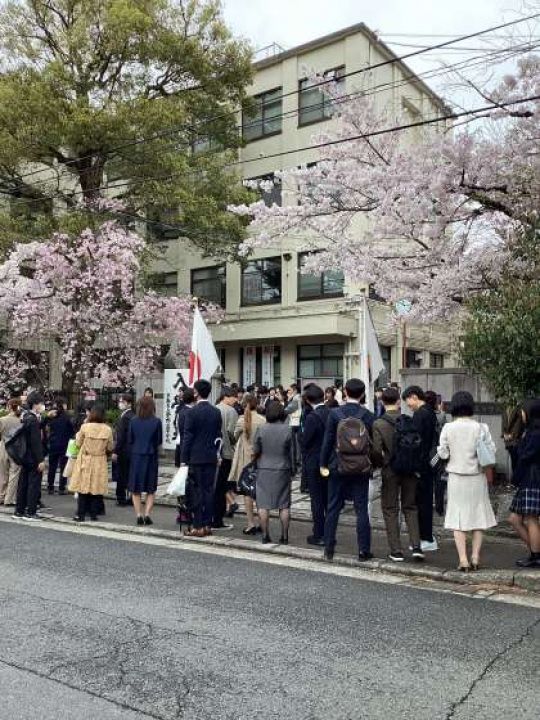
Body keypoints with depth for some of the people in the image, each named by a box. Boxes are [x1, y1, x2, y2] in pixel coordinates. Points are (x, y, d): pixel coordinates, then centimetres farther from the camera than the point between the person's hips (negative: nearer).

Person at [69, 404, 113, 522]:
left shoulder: (85, 427, -13)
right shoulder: (107, 429, -8)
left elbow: (78, 443, -1)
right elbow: (110, 448, 1)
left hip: (85, 461, -1)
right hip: (100, 462, 1)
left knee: (83, 487, 6)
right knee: (97, 488, 9)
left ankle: (81, 514, 8)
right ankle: (94, 513, 12)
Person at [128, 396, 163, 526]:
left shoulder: (133, 421, -5)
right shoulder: (156, 422, -10)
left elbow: (130, 440, 1)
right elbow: (159, 440, -3)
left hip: (136, 457, 1)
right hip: (151, 457, -1)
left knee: (135, 490, 12)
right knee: (151, 490, 11)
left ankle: (139, 515, 8)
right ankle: (147, 514, 3)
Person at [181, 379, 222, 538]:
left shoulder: (192, 412, -11)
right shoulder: (216, 412, 6)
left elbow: (187, 437, -10)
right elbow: (218, 436, 10)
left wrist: (183, 459, -6)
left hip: (196, 457, -5)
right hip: (211, 457, 5)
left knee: (197, 491, -1)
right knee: (209, 490, 8)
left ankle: (198, 527, 1)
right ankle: (208, 525, 14)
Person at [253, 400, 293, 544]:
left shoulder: (261, 429, -8)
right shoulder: (288, 430, -7)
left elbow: (256, 451, -2)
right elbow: (292, 452, -2)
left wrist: (256, 459, 19)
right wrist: (292, 470, 9)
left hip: (264, 470, 0)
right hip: (283, 470, 1)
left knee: (263, 504, 7)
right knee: (284, 505, 9)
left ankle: (265, 535, 8)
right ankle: (284, 536, 12)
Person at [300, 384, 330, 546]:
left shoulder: (312, 417, -20)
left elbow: (304, 441, -17)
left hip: (314, 463, -6)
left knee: (317, 500, 3)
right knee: (329, 499, 15)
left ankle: (318, 535, 9)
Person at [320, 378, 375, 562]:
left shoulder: (334, 413, -7)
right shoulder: (368, 416, -6)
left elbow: (328, 440, -6)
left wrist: (323, 464, 2)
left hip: (337, 467, 0)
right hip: (361, 469, 0)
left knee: (333, 509, 9)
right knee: (361, 510, 7)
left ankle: (328, 550, 14)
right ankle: (363, 550, 11)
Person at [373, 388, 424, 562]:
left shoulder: (378, 424, -11)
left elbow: (376, 450, -16)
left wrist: (382, 463, 2)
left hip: (390, 471, -2)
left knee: (390, 510, 9)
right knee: (410, 507, 16)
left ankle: (396, 551, 10)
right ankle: (416, 546, 7)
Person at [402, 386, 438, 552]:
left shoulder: (419, 414, -15)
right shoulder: (431, 412, 13)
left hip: (421, 463, -9)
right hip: (430, 462, 9)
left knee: (421, 501, -2)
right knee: (426, 499, 15)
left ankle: (427, 539, 4)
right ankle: (427, 536, 23)